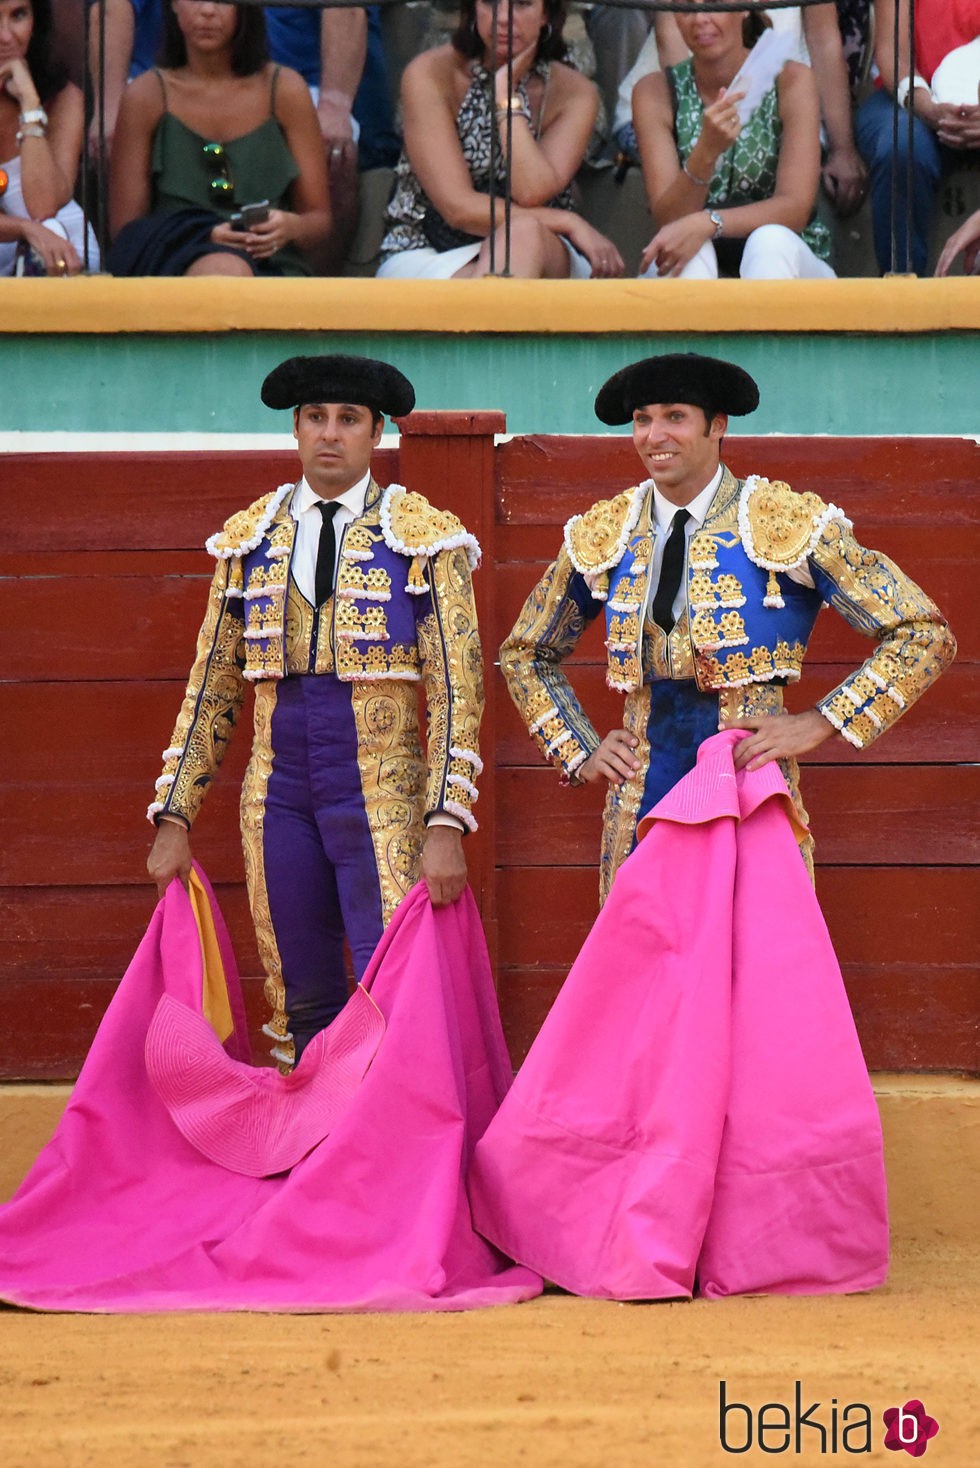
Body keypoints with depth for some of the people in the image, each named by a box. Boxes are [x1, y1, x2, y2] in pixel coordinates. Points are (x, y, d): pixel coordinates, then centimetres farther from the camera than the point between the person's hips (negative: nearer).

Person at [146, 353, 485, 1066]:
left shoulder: (425, 538, 1)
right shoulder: (250, 539, 12)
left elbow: (457, 686, -5)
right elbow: (213, 685, 14)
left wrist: (446, 822, -14)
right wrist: (175, 816, 7)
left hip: (385, 798, -4)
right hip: (279, 798, 4)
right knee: (303, 1009, 7)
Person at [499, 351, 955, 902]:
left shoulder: (787, 525, -4)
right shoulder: (604, 536, 8)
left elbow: (925, 635, -4)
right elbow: (526, 654, 24)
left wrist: (817, 726, -11)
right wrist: (581, 753, 10)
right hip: (640, 807, 3)